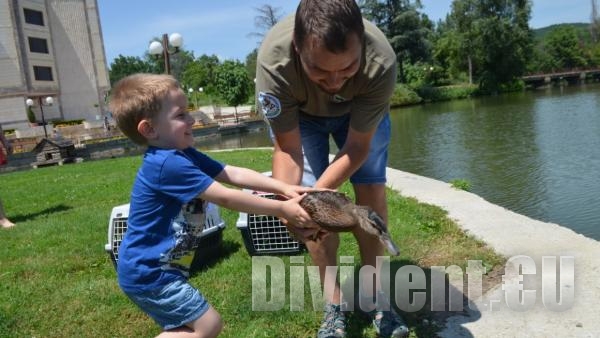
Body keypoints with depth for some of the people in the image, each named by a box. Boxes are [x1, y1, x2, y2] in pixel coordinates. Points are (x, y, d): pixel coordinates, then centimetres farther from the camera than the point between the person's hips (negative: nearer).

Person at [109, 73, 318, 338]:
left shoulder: (183, 155, 4)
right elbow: (226, 198, -27)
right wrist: (282, 209, -22)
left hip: (151, 267, 10)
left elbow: (234, 174, -2)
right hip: (148, 272, -10)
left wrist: (284, 188, -9)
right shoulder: (167, 164, -27)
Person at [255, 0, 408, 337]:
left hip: (361, 110, 1)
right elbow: (287, 148, -28)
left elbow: (357, 148, -30)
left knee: (372, 190, -8)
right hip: (299, 114, 0)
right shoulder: (274, 59, -40)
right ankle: (334, 304, 4)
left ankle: (374, 293, 9)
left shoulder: (381, 61, -40)